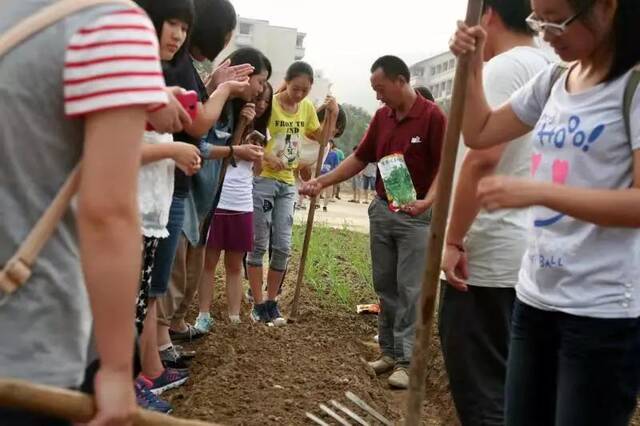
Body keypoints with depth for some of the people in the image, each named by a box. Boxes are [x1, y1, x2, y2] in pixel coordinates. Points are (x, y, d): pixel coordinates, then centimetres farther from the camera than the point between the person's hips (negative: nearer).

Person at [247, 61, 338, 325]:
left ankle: (272, 302, 17)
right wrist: (266, 156, -29)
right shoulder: (269, 104, -14)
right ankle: (258, 304, 10)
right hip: (263, 179, -5)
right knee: (259, 244, 1)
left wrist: (332, 115, 2)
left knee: (283, 246, 5)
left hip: (288, 184, 5)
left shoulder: (307, 108, 4)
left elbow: (319, 136, 19)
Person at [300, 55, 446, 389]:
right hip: (381, 210, 6)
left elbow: (444, 167, -12)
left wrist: (428, 201, -26)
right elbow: (360, 158, 13)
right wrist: (322, 181, 6)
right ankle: (388, 351, 21)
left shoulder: (432, 116, -11)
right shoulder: (382, 117, 8)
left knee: (409, 289, -3)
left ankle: (405, 360, 2)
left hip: (416, 215, -6)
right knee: (384, 286, 11)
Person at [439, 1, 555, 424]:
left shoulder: (503, 68, -11)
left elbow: (483, 157, -22)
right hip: (534, 251, 9)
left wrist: (453, 241, -17)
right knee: (508, 378, 15)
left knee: (478, 380, -1)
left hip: (491, 252, -9)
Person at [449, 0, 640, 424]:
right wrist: (472, 64, 8)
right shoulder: (553, 82, 10)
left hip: (604, 309, -7)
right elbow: (479, 133, 21)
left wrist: (535, 191, -26)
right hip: (537, 295, 7)